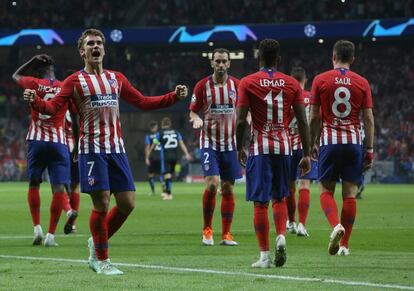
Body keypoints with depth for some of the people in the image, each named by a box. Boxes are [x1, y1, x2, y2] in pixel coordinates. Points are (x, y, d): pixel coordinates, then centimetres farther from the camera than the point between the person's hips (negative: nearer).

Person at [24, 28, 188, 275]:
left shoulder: (116, 79, 16)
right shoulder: (75, 81, 2)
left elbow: (143, 102, 20)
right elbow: (54, 107, -7)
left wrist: (174, 97, 14)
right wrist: (35, 101, -27)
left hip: (117, 148, 5)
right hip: (92, 149, -5)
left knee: (127, 203, 0)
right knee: (101, 204, -9)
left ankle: (98, 243, 23)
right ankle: (102, 260, 6)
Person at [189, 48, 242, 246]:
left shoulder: (236, 84, 2)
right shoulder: (202, 85, -3)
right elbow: (193, 112, 2)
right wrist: (196, 119, -19)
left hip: (230, 143, 3)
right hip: (209, 142, -3)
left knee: (228, 189, 3)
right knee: (212, 184, -16)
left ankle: (226, 234, 9)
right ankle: (207, 230, 0)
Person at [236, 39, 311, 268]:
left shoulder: (247, 83, -2)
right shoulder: (292, 84, 4)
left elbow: (240, 121, -6)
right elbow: (303, 122, 3)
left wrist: (239, 149, 7)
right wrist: (306, 154, 8)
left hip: (259, 147, -2)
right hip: (284, 147, 2)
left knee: (260, 203, 0)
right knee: (280, 198, 18)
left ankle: (264, 256, -2)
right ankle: (281, 236, -7)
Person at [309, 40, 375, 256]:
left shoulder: (320, 80, 0)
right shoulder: (362, 83, 4)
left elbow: (314, 118, 1)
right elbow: (369, 119, 3)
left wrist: (311, 145, 10)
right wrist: (370, 150, 7)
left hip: (329, 141, -1)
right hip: (354, 142, 1)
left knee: (326, 190, 8)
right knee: (350, 194, 5)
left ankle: (336, 225, -20)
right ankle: (344, 244, 5)